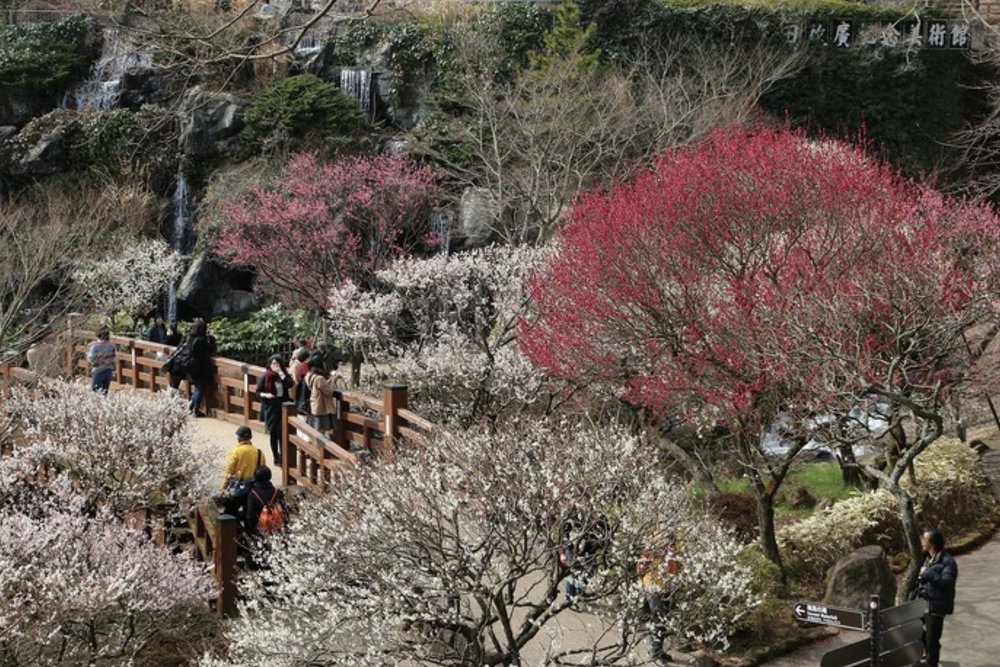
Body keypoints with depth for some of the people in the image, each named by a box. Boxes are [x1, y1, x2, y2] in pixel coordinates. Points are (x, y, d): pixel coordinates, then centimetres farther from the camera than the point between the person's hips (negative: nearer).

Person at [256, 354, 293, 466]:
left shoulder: (284, 375, 1)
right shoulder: (265, 377, -2)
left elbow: (289, 384, -18)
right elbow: (258, 391, 3)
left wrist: (280, 372, -18)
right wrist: (266, 395, -17)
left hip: (283, 407, 0)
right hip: (271, 408, 0)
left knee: (282, 433, -5)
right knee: (273, 433, 7)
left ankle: (282, 456, 5)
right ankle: (275, 457, 18)